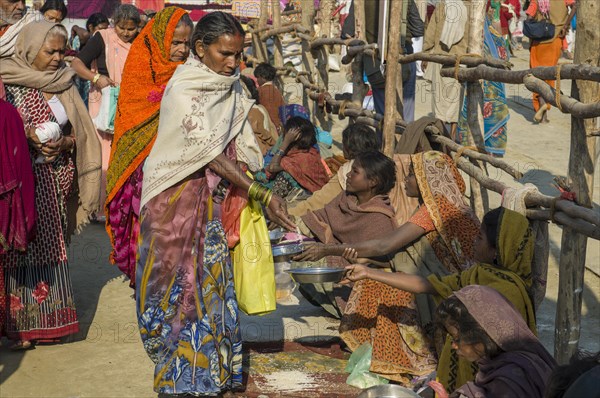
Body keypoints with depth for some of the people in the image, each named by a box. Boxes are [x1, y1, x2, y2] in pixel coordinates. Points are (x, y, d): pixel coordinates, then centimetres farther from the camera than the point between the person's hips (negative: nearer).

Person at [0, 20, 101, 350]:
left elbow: (79, 133, 10)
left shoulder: (64, 85, 10)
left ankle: (49, 319, 18)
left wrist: (63, 143, -10)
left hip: (57, 179, 4)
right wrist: (28, 134, -18)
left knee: (52, 246, 8)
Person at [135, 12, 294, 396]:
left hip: (216, 198, 6)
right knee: (182, 282, 4)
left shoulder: (232, 88, 4)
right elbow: (210, 154, -23)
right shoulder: (183, 90, -17)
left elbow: (239, 148, 5)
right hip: (179, 200, -5)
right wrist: (263, 194, -26)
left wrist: (257, 196, -8)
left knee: (212, 281, 9)